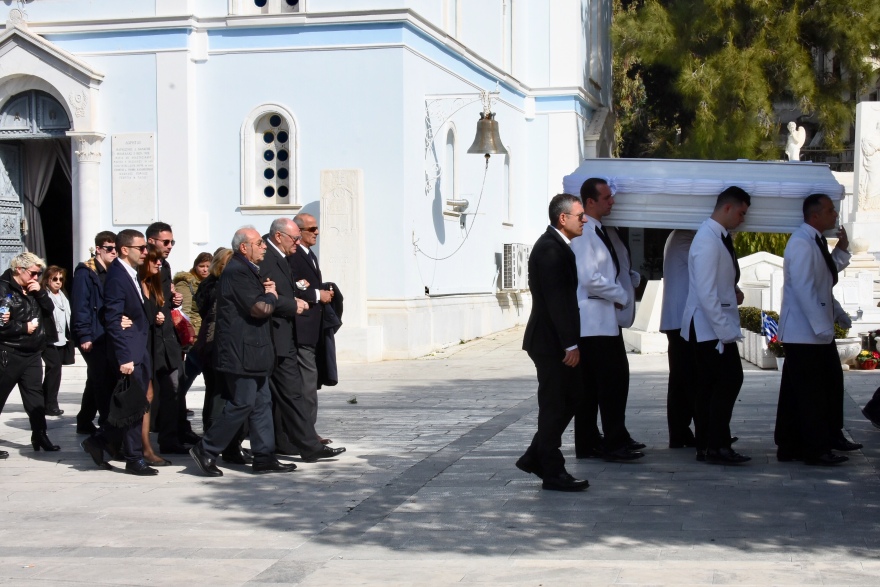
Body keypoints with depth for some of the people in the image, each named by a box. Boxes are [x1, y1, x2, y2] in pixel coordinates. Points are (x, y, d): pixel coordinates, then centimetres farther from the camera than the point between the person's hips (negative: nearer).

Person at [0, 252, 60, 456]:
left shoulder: (33, 290, 11)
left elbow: (49, 309, 10)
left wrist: (40, 292, -6)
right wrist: (23, 328, -16)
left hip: (32, 353, 7)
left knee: (35, 394, 10)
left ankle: (39, 436, 16)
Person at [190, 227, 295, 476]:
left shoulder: (248, 270, 18)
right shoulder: (237, 272, -17)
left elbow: (263, 305, 22)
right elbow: (260, 309, -21)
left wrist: (268, 292, 2)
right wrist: (271, 296, -2)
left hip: (253, 350, 11)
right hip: (241, 351, -11)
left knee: (262, 403, 9)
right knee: (242, 404, -7)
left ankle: (264, 457, 13)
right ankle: (206, 450, 3)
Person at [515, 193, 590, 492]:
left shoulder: (557, 246, 14)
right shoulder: (550, 249, -18)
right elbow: (556, 299, -23)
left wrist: (571, 341, 16)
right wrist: (570, 344, -23)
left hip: (556, 340, 10)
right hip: (551, 343, -10)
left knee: (570, 398, 15)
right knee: (554, 406, -2)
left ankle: (535, 458, 23)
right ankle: (553, 473, 8)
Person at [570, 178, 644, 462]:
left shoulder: (606, 232, 16)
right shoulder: (582, 234, -14)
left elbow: (623, 266, 27)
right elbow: (589, 278, -21)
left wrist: (633, 278, 6)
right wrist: (621, 295, -11)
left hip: (608, 319, 9)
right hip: (594, 319, -9)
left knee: (591, 384, 12)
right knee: (614, 380, -9)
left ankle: (587, 444, 17)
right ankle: (615, 443, -3)